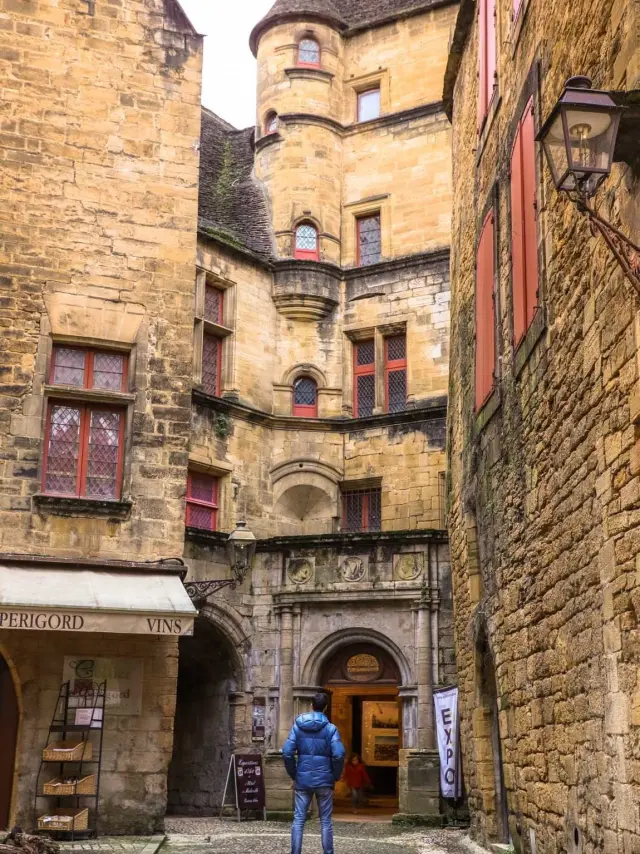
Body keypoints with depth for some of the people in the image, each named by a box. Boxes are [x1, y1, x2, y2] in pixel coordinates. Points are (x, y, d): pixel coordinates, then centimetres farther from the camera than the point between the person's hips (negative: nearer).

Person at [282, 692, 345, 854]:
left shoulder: (297, 726, 0)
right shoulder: (330, 728, -6)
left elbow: (287, 752, -4)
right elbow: (338, 755, -15)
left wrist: (293, 774, 8)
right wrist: (336, 775, 1)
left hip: (302, 780, 1)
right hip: (324, 780, -1)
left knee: (298, 820, 5)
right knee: (325, 821, 7)